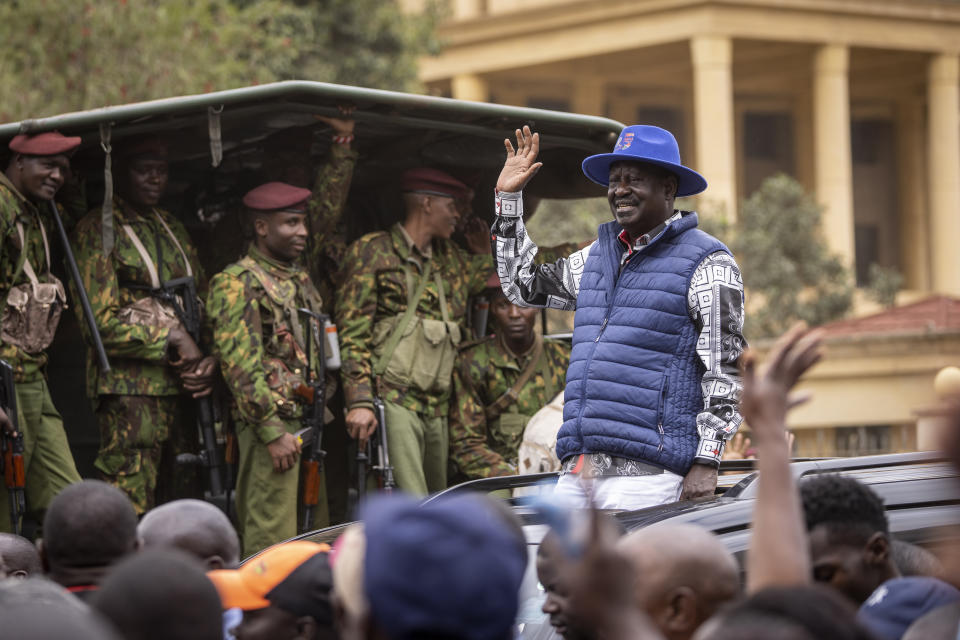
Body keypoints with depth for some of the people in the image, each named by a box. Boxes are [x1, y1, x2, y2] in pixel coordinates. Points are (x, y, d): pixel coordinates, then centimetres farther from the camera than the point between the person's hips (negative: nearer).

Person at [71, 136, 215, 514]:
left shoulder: (172, 229, 20)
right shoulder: (98, 231, -3)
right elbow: (101, 321, -10)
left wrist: (210, 358, 3)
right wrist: (173, 337, -13)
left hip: (184, 385, 7)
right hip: (129, 390, -7)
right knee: (130, 513, -13)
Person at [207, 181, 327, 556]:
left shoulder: (300, 279, 19)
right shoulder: (237, 283, -8)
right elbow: (241, 365, -15)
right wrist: (272, 432, -19)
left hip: (307, 423, 9)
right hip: (271, 424, -8)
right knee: (272, 538, -10)